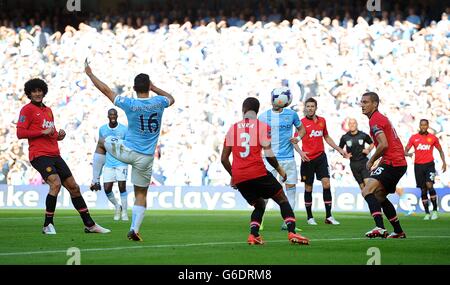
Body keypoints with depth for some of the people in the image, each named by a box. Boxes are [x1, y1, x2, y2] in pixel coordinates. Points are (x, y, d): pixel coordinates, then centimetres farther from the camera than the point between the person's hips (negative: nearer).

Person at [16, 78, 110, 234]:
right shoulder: (28, 109, -1)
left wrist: (59, 135, 7)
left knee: (74, 187, 7)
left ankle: (90, 225, 14)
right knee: (56, 183, -26)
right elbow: (20, 133, -10)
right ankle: (48, 225, -16)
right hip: (39, 155, -8)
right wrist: (43, 132, -15)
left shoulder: (48, 110, 22)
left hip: (55, 155, 8)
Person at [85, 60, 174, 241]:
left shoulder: (129, 104, -13)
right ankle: (134, 230, -4)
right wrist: (154, 88, 23)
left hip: (127, 151, -1)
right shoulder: (159, 103, -7)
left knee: (102, 142, 29)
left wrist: (90, 74, 10)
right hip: (146, 158, 1)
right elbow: (171, 98, 19)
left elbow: (106, 90, -2)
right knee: (141, 194, 10)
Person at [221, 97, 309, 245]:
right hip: (258, 173, -4)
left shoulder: (233, 128, 14)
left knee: (259, 205, 22)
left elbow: (224, 158, 15)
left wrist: (233, 176, 29)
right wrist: (279, 169, 8)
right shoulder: (262, 126, 2)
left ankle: (253, 235, 0)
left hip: (238, 178, 4)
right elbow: (268, 154, -8)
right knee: (282, 200, 10)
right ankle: (292, 233, -7)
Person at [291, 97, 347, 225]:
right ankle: (310, 217, 14)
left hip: (321, 157, 3)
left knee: (326, 184, -7)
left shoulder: (322, 121, 10)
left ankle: (328, 216, -4)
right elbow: (296, 139, -12)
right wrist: (298, 146, -35)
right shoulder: (302, 122, -5)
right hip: (308, 158, -3)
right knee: (308, 188, 3)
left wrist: (339, 149, 21)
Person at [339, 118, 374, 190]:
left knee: (367, 182, -17)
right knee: (362, 185, 6)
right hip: (354, 164, 1)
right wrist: (345, 155, -6)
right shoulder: (345, 137, -1)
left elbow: (372, 144, 13)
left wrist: (368, 150, -5)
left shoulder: (363, 135, -3)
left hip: (364, 162, -1)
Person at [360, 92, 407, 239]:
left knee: (367, 191, -21)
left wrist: (371, 160, -7)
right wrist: (379, 165, 19)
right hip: (400, 162, 10)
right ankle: (399, 232, 26)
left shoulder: (375, 119, -10)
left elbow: (384, 145, -21)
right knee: (380, 196, 22)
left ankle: (380, 227, -36)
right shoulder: (382, 118, 22)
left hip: (392, 163, -10)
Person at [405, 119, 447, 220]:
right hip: (418, 165, 2)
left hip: (429, 164, -2)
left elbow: (440, 150, 15)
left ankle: (435, 210, -12)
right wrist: (408, 154, -20)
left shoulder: (433, 138, 6)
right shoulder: (413, 138, 6)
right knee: (423, 190, 3)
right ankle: (427, 213, 10)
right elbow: (405, 150, 4)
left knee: (429, 185, -21)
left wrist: (444, 162, 5)